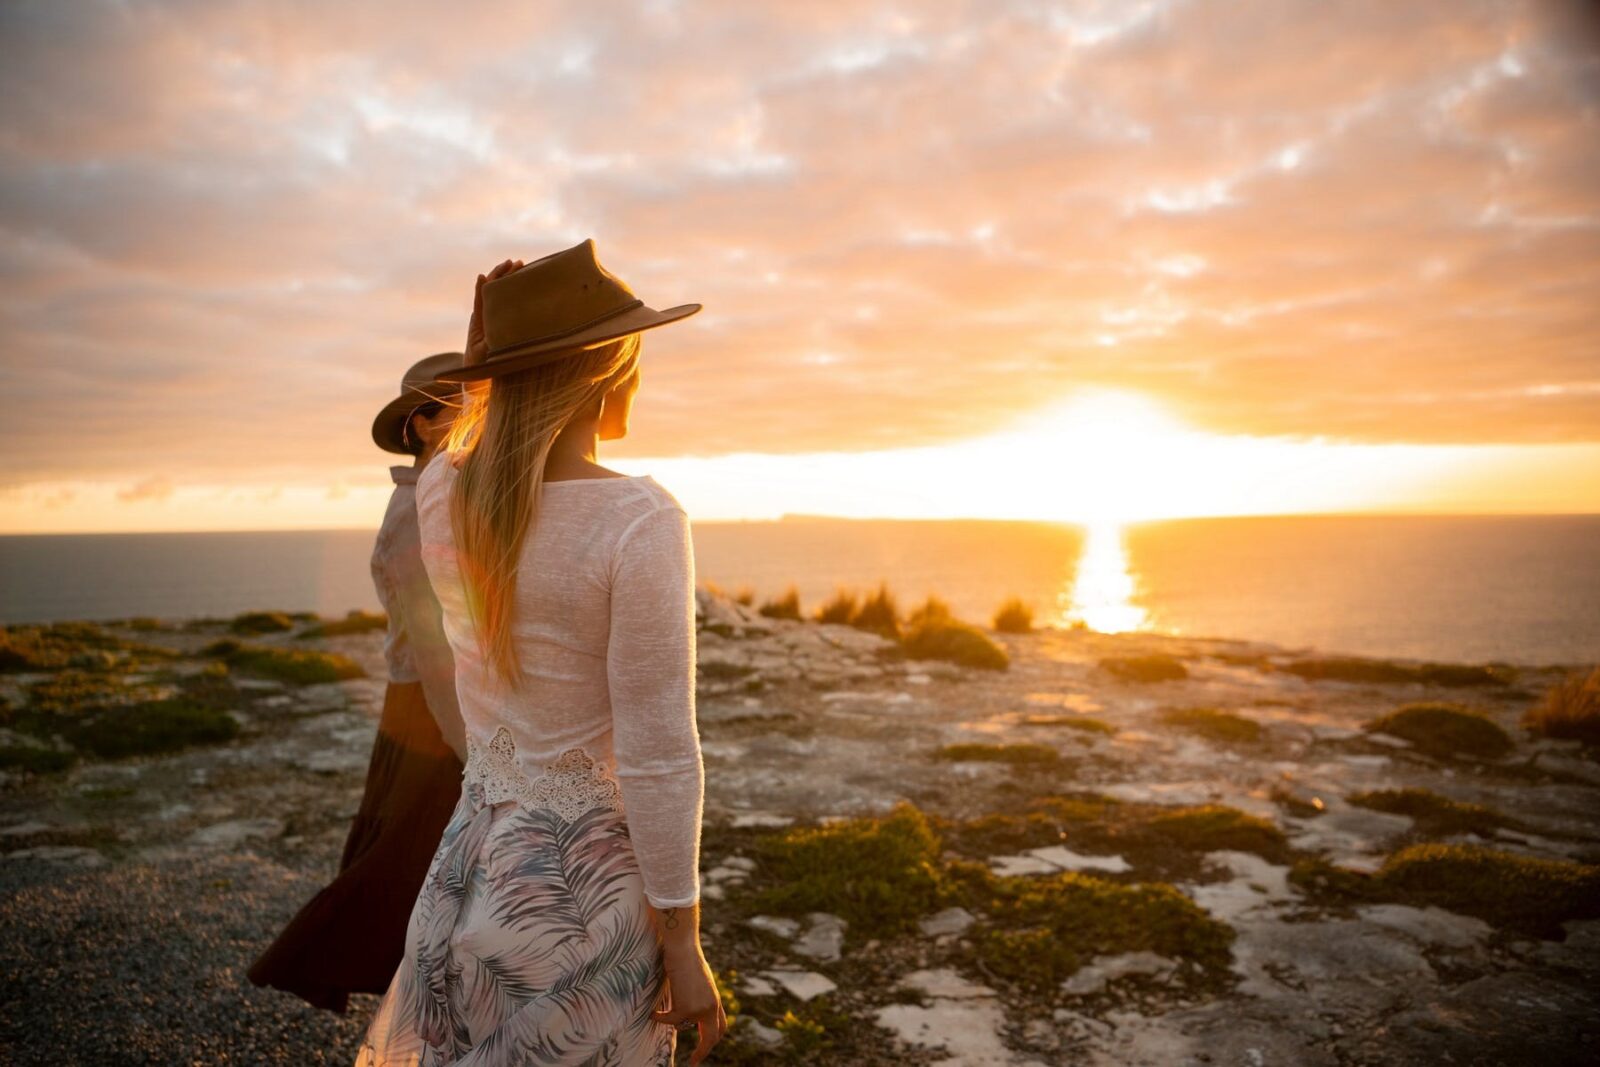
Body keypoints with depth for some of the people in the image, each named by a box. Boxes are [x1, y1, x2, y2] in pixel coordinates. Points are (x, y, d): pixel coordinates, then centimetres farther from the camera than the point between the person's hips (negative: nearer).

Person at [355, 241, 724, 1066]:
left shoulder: (438, 489, -7)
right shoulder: (641, 523, -26)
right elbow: (657, 757, -23)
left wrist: (487, 368, 3)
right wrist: (683, 944, -10)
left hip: (475, 851, 6)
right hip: (586, 882, -6)